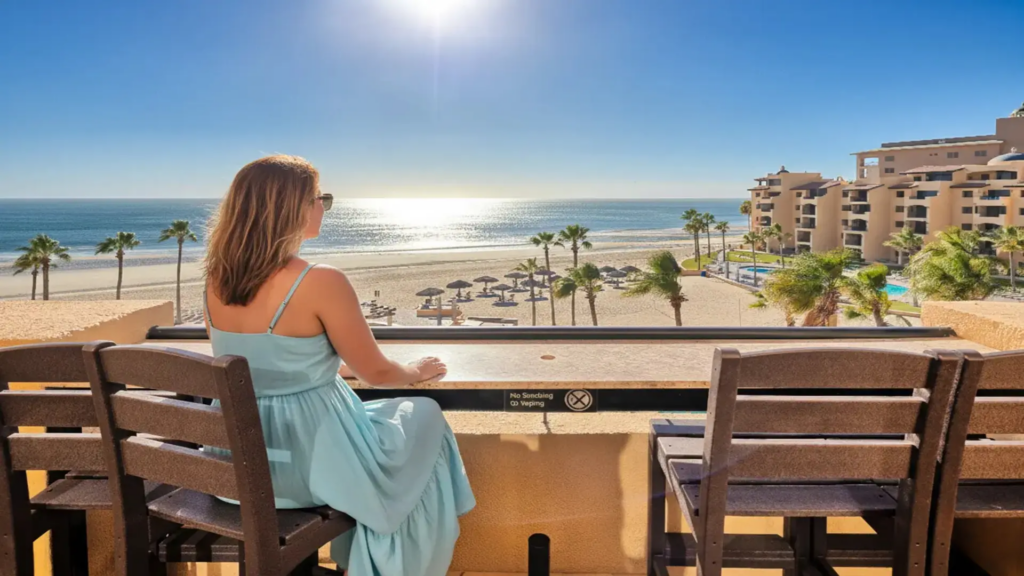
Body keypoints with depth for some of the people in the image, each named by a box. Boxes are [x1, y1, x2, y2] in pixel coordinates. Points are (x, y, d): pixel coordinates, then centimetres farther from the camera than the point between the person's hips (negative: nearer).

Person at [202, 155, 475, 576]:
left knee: (348, 404, 33)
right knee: (424, 418, 18)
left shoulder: (217, 280, -2)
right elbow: (376, 374, -11)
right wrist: (416, 373, 10)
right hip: (308, 461, -7)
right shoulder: (321, 282, -23)